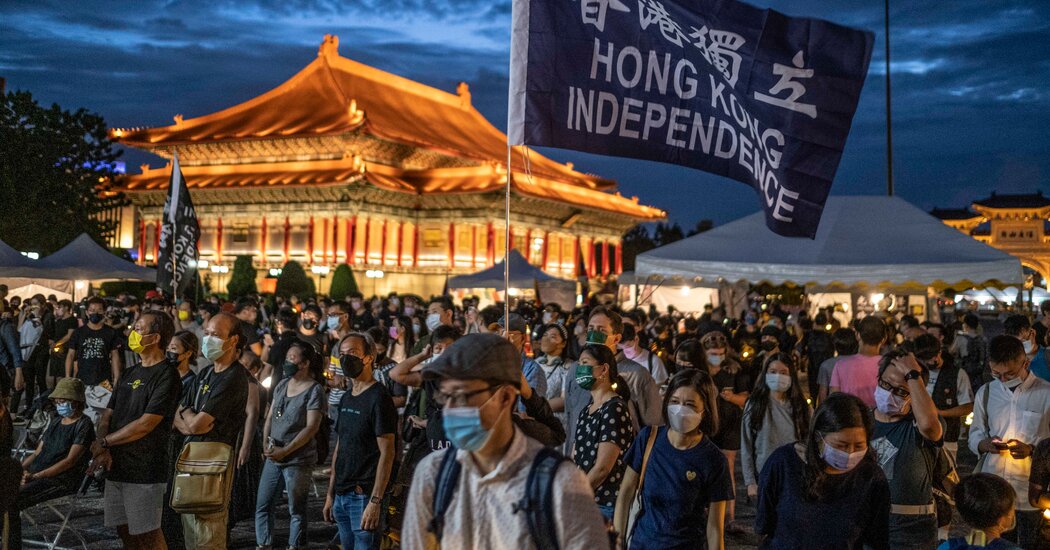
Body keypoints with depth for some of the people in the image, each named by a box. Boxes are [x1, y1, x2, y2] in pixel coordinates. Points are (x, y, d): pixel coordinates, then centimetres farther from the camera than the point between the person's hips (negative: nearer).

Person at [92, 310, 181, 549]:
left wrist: (104, 442, -9)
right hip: (116, 467, 8)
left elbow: (146, 424, -18)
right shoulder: (130, 373, 14)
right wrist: (102, 449, -7)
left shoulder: (167, 375, -12)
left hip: (145, 470, -8)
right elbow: (107, 415, 12)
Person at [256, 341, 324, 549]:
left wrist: (285, 451, -16)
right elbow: (270, 417, 16)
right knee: (263, 506, 10)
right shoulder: (282, 385, 11)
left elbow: (311, 427, -15)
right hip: (273, 457, 7)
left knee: (297, 509, 3)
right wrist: (266, 443, 0)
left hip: (298, 459, -7)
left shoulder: (314, 390, -10)